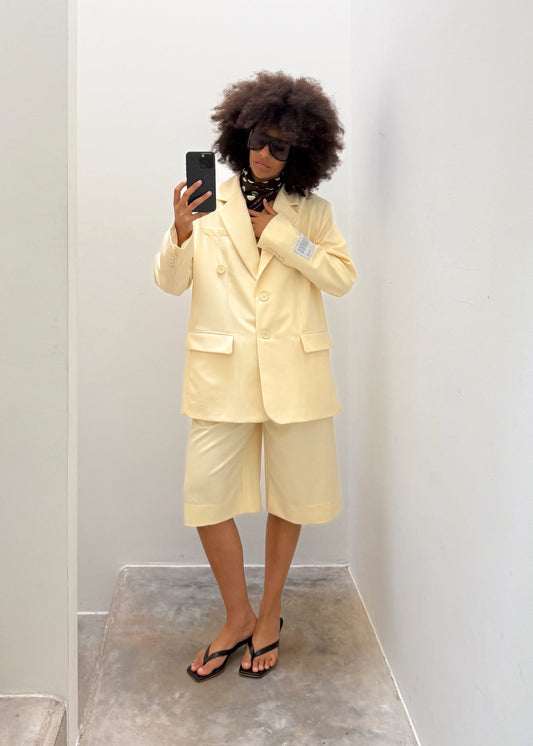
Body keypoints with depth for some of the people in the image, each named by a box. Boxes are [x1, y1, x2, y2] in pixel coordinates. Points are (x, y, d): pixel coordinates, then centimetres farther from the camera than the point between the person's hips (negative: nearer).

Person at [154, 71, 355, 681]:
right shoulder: (208, 204, 7)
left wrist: (279, 233, -9)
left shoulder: (310, 210, 8)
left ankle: (269, 614, 30)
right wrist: (181, 232, -17)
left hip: (293, 372, 1)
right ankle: (238, 618, 20)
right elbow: (171, 282, 1)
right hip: (223, 372, 0)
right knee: (206, 494, -3)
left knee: (289, 494, 8)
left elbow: (342, 277, -3)